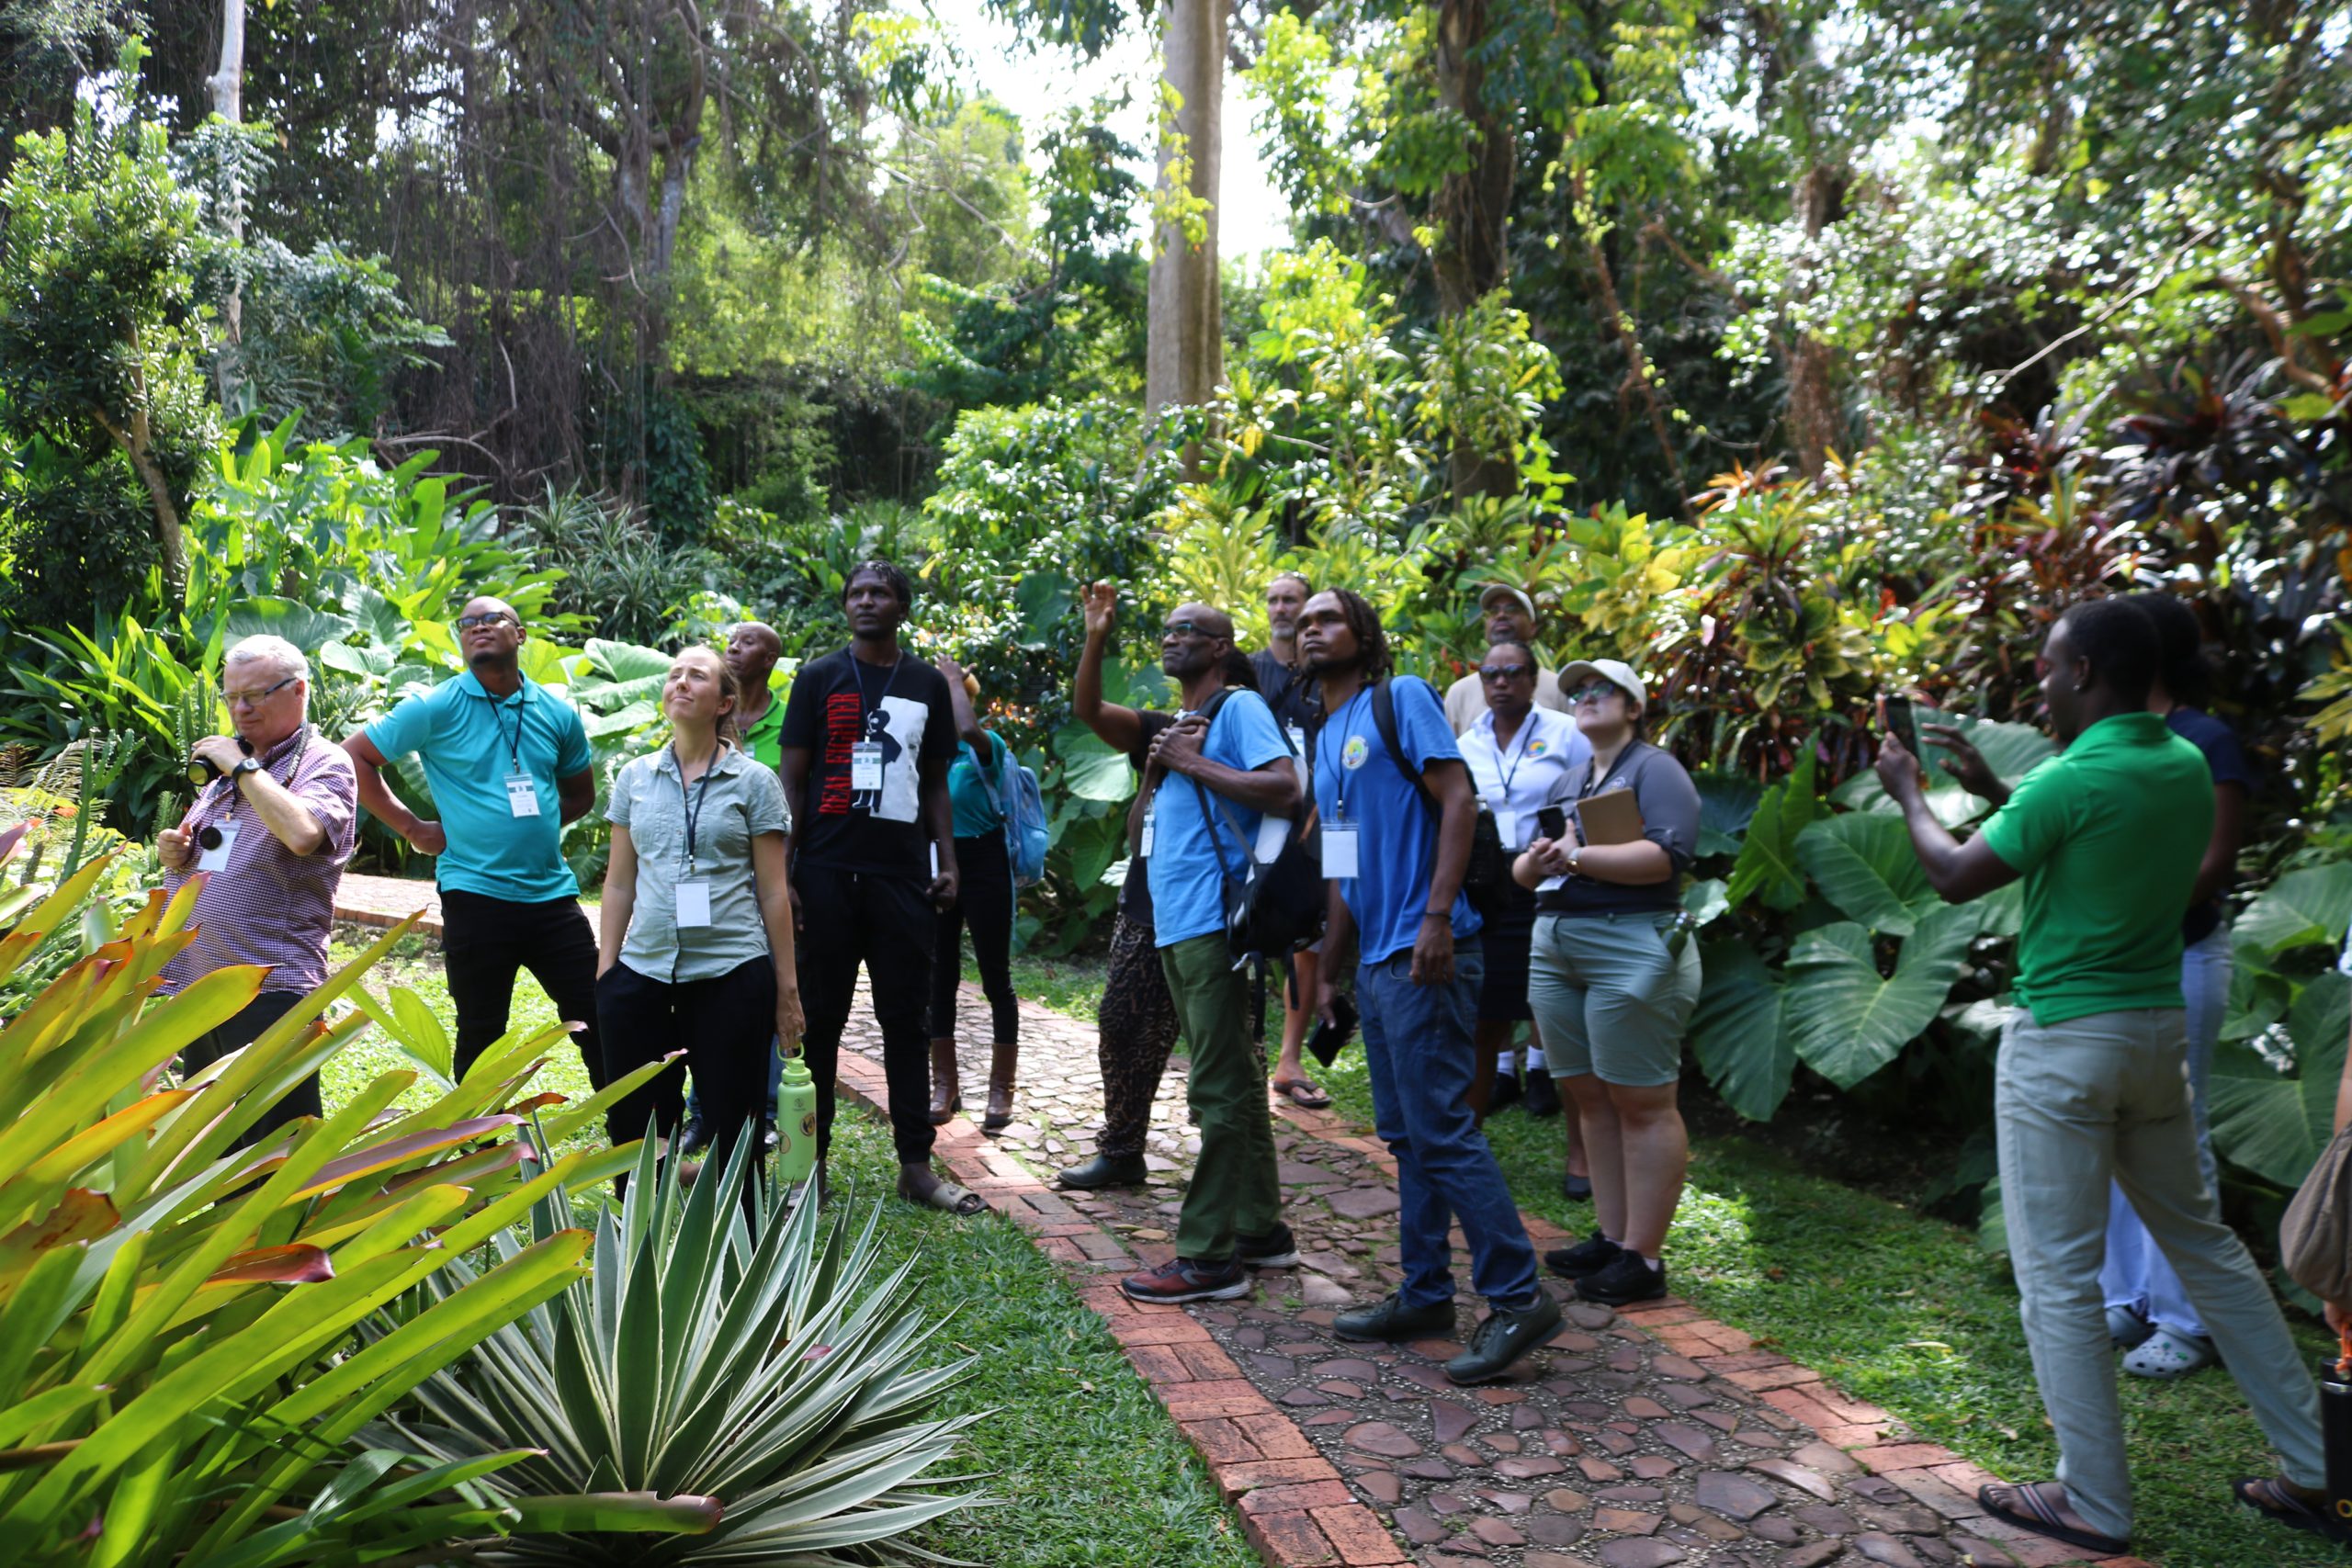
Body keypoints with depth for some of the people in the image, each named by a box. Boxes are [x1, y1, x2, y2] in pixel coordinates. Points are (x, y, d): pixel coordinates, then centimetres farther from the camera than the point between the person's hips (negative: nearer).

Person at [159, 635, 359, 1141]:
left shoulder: (324, 764, -6)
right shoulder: (224, 769, 18)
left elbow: (302, 834, -27)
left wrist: (242, 767, -15)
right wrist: (175, 856, 6)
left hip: (270, 990, -8)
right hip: (194, 983, 8)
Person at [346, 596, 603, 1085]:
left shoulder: (559, 713, 7)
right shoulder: (436, 708, -3)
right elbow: (353, 757, 0)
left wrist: (537, 820, 3)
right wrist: (411, 826, -3)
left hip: (553, 894, 3)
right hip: (475, 895, -3)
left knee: (599, 1022, 5)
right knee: (482, 1035, 9)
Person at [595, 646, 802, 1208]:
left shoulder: (754, 781, 1)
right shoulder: (635, 778, 10)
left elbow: (773, 892, 1)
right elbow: (619, 883, 13)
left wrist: (787, 989, 0)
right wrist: (604, 975, 8)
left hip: (732, 975, -3)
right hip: (643, 973, 3)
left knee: (732, 1130, 3)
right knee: (634, 1127, 7)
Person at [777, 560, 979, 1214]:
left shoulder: (928, 684, 11)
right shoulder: (819, 678, 4)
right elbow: (793, 779, 2)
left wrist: (947, 862, 4)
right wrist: (782, 871, -6)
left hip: (903, 874, 2)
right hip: (828, 872, -2)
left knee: (907, 1019, 5)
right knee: (821, 1018, 5)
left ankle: (916, 1165, 11)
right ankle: (810, 1160, 14)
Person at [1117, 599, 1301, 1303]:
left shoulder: (1239, 707, -4)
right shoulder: (1175, 724, 22)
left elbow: (1285, 789, -18)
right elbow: (1143, 823, 20)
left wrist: (1193, 763, -13)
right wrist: (1158, 765, 3)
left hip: (1213, 921, -10)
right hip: (1174, 924, 10)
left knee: (1219, 1087, -7)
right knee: (1231, 1081, 14)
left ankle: (1209, 1255, -4)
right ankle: (1259, 1229, 23)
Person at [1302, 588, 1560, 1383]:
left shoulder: (1401, 698, -5)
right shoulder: (1325, 738, 18)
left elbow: (1458, 798, -15)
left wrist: (1438, 917, -24)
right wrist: (1329, 973, 20)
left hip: (1422, 953, -9)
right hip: (1375, 959, 9)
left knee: (1442, 1130, -9)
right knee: (1406, 1135, 13)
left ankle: (1518, 1298, 1)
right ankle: (1424, 1296, 22)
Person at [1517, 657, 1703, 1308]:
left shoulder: (1654, 770, -2)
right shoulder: (1567, 783, 21)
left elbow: (1667, 856, -18)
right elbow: (1525, 870, 20)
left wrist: (1577, 855, -15)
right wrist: (1538, 858, -3)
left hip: (1631, 946, -8)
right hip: (1555, 948, 8)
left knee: (1643, 1105, -3)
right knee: (1590, 1099, 9)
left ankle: (1643, 1258, 2)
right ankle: (1610, 1238, 16)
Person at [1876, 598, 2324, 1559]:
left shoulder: (2072, 782, -20)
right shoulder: (2188, 767, 4)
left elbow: (1956, 878, -8)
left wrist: (1908, 794, 7)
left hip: (2064, 1044, -8)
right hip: (2159, 1027, 8)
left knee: (2059, 1277, 2)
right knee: (2203, 1243, 21)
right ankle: (2309, 1468, 29)